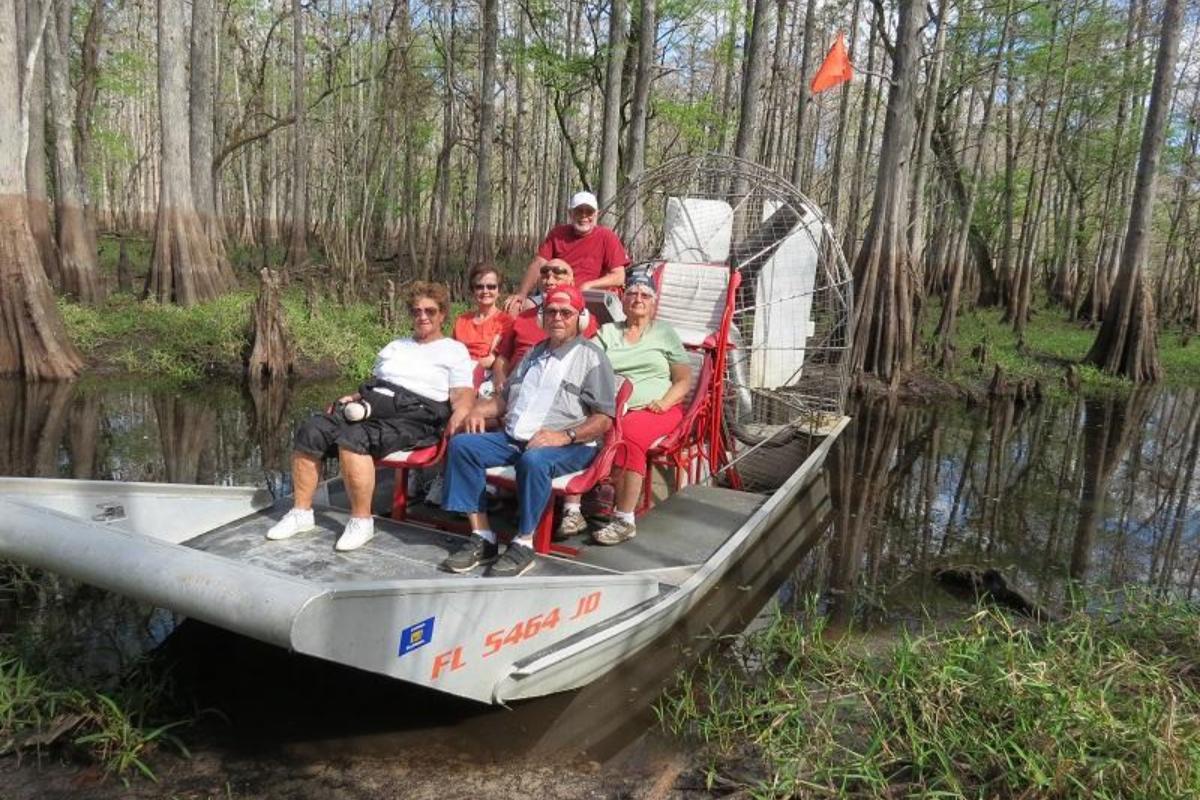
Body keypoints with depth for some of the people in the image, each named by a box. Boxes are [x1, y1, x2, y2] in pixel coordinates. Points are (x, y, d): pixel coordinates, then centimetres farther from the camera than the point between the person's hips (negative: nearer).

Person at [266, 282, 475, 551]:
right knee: (311, 431, -16)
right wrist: (353, 397, 6)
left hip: (413, 416, -6)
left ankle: (361, 521, -21)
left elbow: (463, 395, -4)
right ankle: (301, 513, -6)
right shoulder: (395, 346, 29)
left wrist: (457, 417, -27)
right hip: (374, 406, 6)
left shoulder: (455, 351, 9)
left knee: (352, 438, -33)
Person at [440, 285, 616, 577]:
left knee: (534, 460, -38)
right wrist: (480, 410, 10)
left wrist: (565, 436, -20)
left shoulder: (591, 356, 4)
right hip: (514, 438, 7)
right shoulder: (535, 353, 26)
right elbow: (506, 398, 32)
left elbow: (604, 418, -6)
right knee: (461, 445, -14)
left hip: (568, 444, -7)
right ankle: (482, 537, -16)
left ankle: (524, 543, -23)